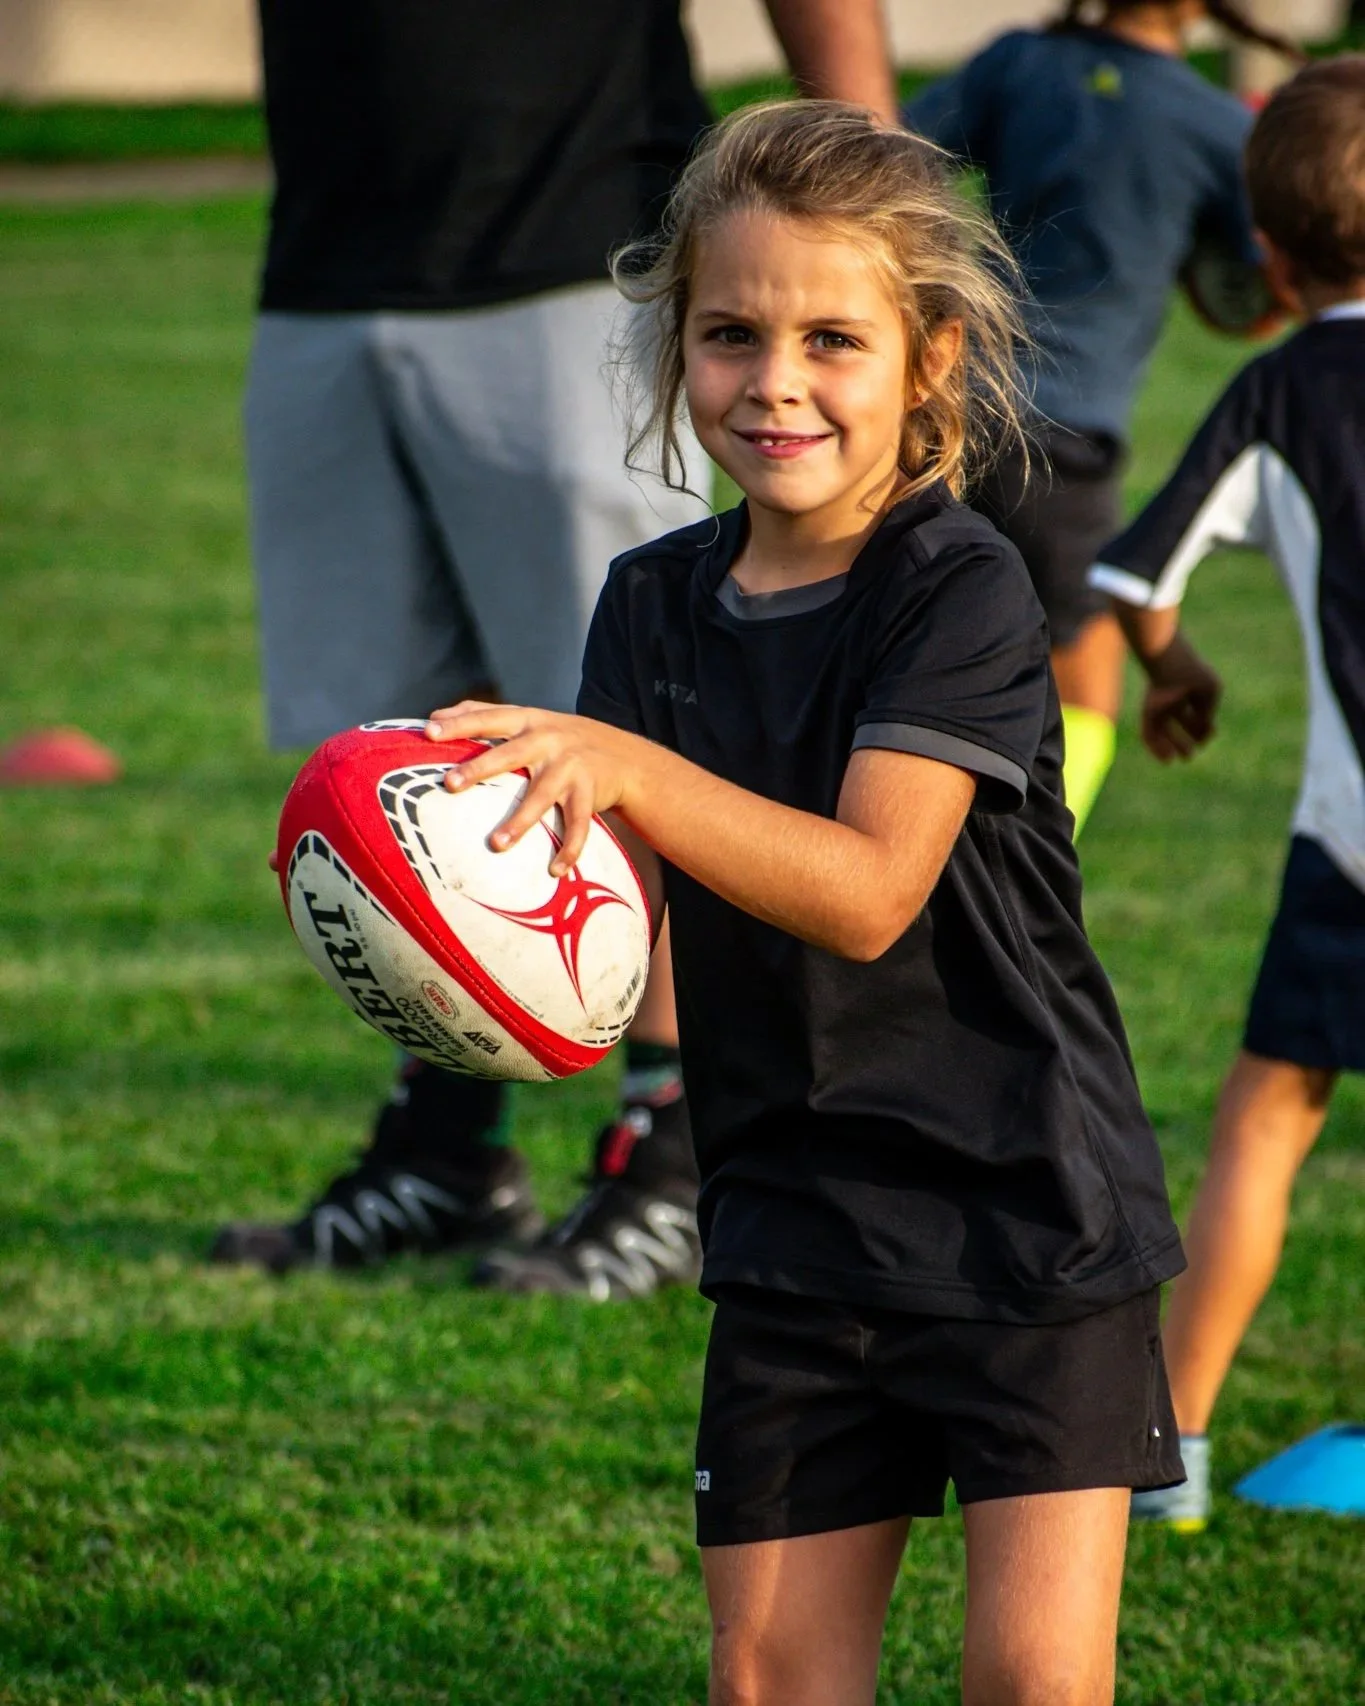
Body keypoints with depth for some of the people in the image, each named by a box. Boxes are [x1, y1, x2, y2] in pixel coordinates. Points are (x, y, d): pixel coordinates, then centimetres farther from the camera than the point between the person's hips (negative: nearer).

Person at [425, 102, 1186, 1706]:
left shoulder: (962, 591, -13)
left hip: (1027, 1222, -5)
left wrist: (626, 769, -37)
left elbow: (869, 892, -25)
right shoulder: (660, 606, 5)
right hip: (795, 1233, 5)